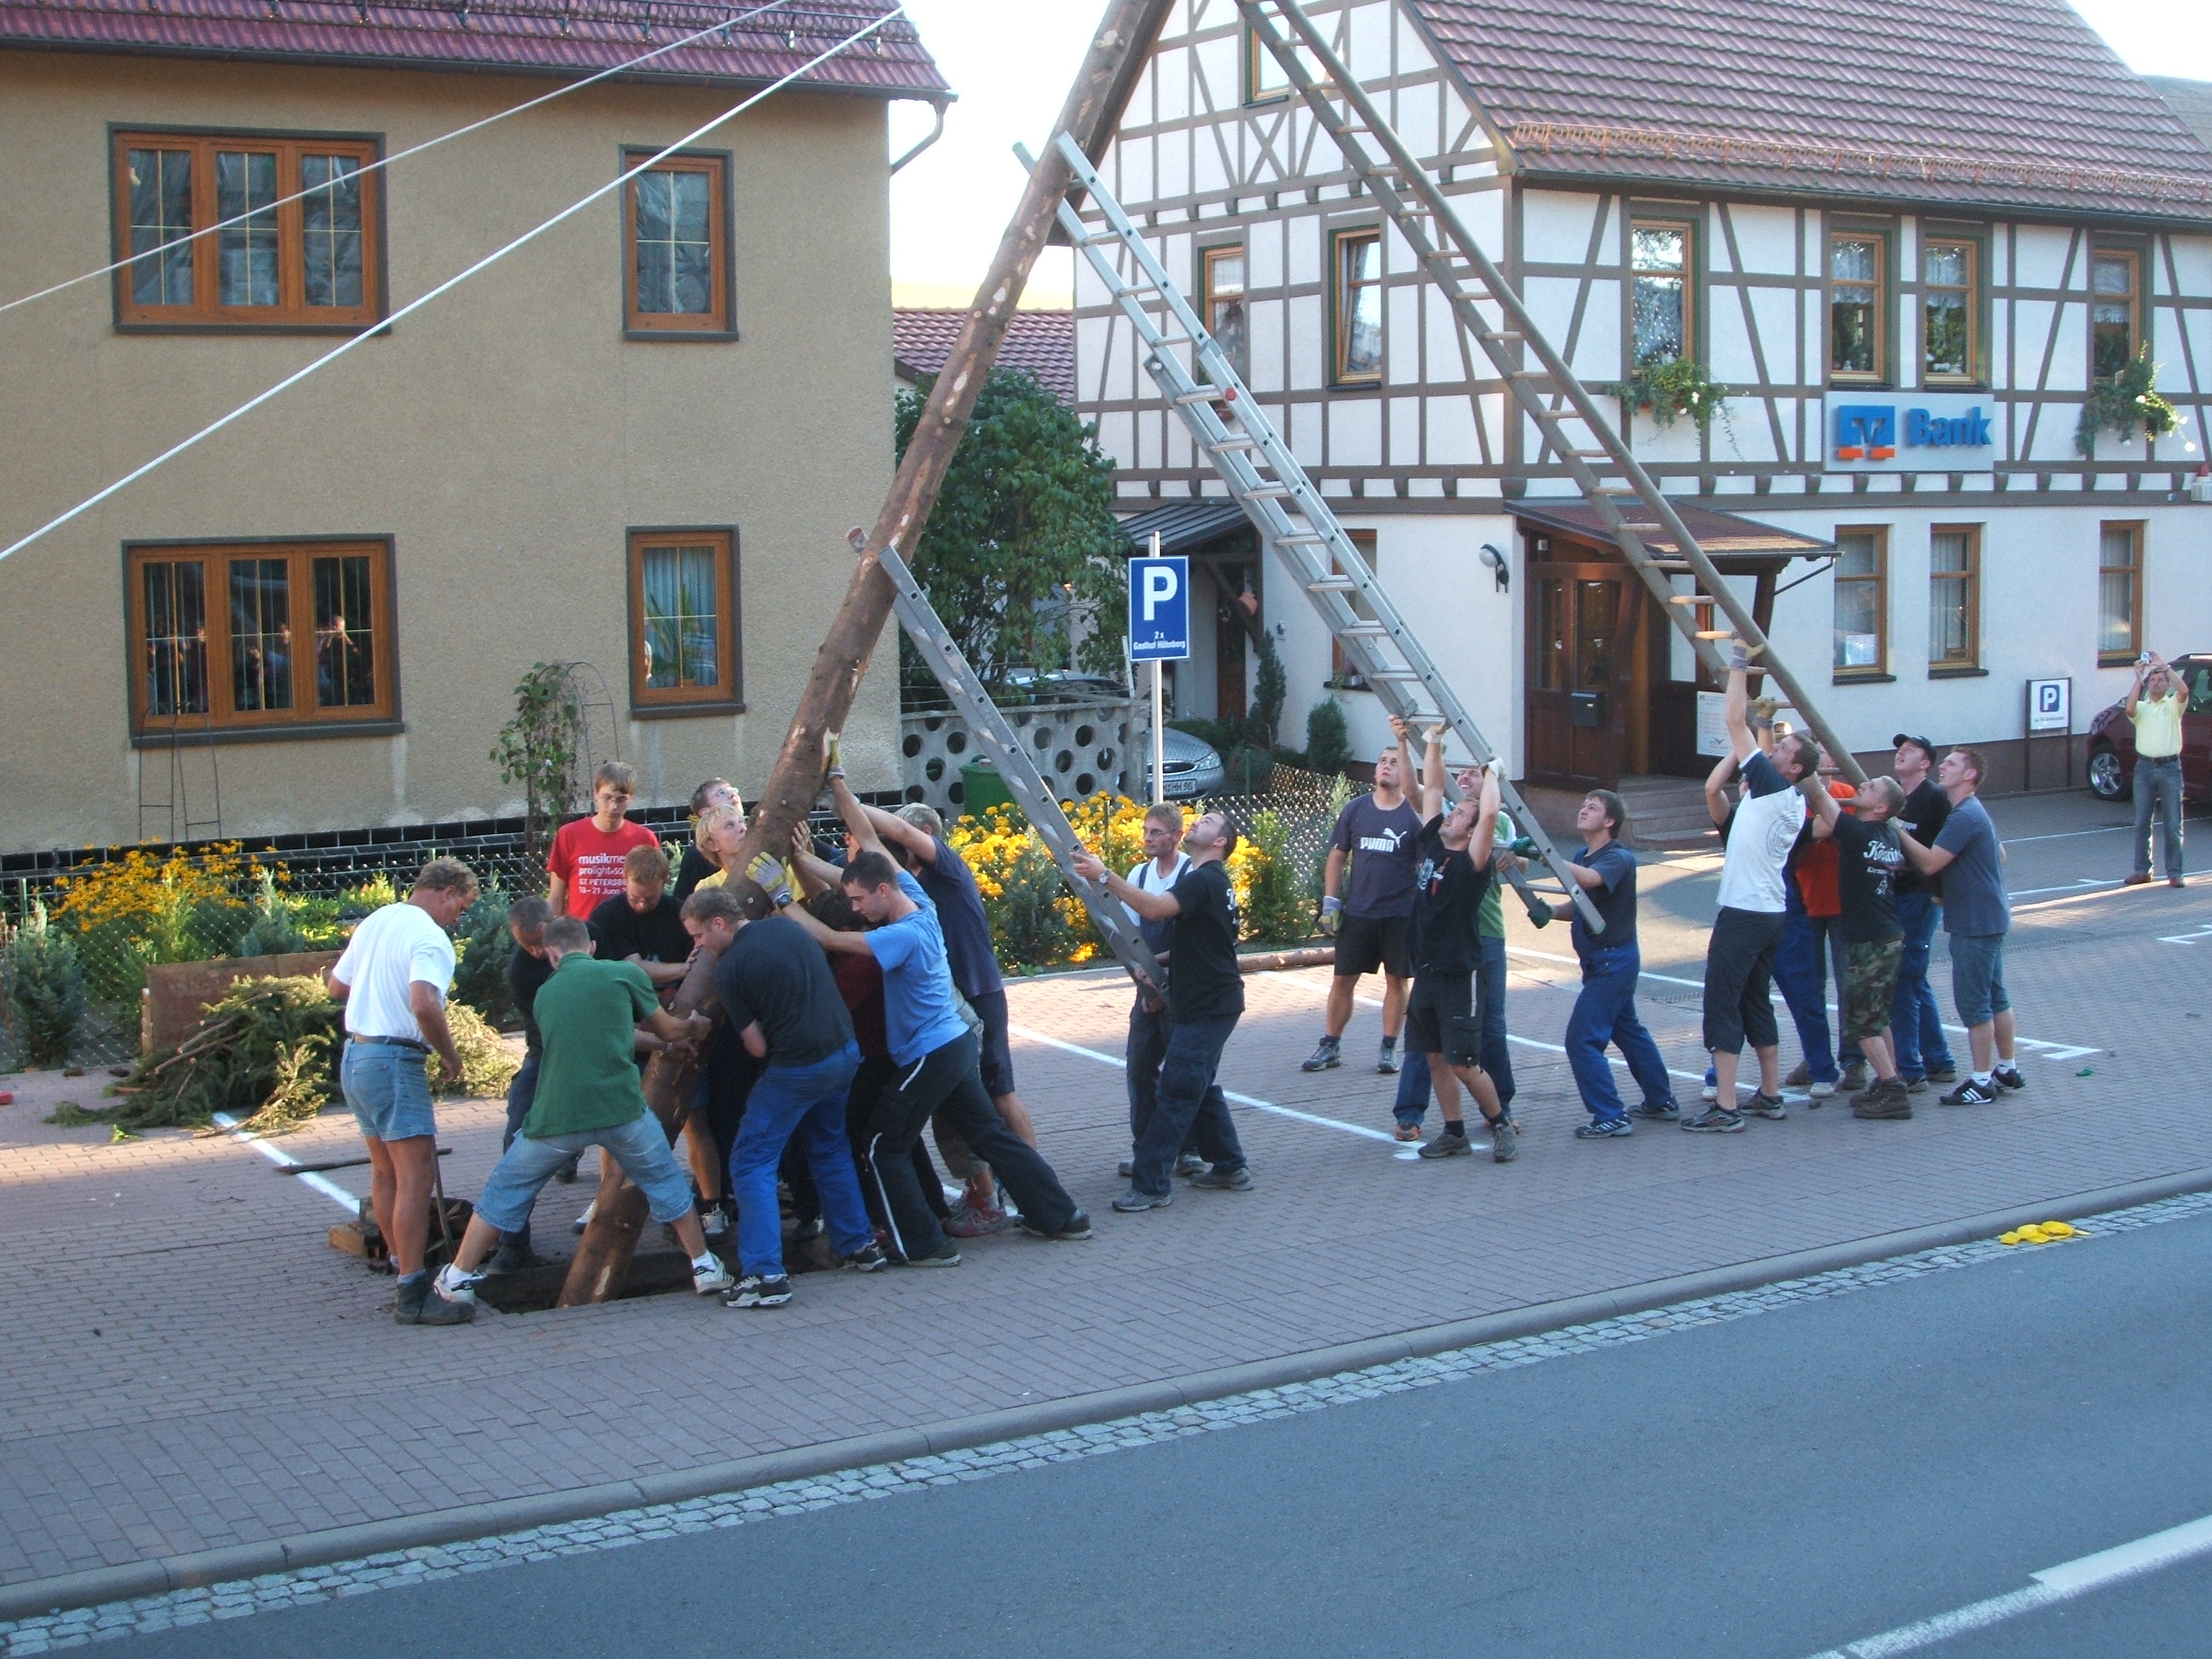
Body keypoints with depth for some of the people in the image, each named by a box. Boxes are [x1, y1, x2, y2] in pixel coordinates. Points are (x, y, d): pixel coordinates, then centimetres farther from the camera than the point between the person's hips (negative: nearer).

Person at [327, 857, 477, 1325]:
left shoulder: (375, 921, 13)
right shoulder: (430, 938, -14)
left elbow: (335, 985, 22)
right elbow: (425, 1005, -29)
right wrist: (450, 1056, -16)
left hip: (355, 1055, 10)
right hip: (395, 1061, -10)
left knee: (385, 1173, 17)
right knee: (416, 1176, -10)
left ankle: (402, 1267, 26)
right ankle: (413, 1294, -14)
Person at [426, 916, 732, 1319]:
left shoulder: (546, 994, 18)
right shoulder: (624, 974, 5)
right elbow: (669, 1030, 16)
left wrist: (673, 1037, 42)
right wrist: (695, 1026, 41)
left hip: (555, 1118, 1)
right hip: (621, 1111, -1)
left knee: (503, 1193, 17)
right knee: (665, 1184, 22)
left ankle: (457, 1284, 15)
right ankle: (705, 1269, 27)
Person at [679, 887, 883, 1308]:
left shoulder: (728, 969, -11)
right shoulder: (786, 926, 7)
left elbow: (757, 1047, -7)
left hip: (797, 1069, -7)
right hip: (844, 1052, 8)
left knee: (752, 1163, 1)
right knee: (830, 1150, 27)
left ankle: (765, 1274, -7)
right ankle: (859, 1245, 32)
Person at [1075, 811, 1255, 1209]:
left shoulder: (1204, 880, -17)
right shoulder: (1204, 878, 18)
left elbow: (1155, 908, -34)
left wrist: (1104, 876, -35)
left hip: (1208, 1007, -11)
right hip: (1199, 1002, 11)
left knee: (1177, 1091, -10)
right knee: (1198, 1087, 17)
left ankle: (1149, 1184, -11)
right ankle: (1230, 1168, 24)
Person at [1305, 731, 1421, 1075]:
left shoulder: (1413, 813, -2)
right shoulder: (1356, 809, 5)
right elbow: (1337, 856, 9)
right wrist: (1329, 901, 4)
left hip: (1401, 915, -2)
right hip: (1357, 913, 2)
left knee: (1396, 980, 7)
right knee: (1343, 980, 6)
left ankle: (1389, 1048, 18)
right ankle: (1330, 1047, 15)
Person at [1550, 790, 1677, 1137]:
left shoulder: (1618, 858, -17)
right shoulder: (1583, 858, 11)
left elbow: (1589, 879, -38)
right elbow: (1578, 905, 16)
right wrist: (1550, 910, -5)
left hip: (1613, 961, -10)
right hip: (1600, 961, 10)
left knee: (1582, 1040, -11)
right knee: (1628, 1030, 21)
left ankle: (1611, 1117, -7)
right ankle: (1662, 1101, 34)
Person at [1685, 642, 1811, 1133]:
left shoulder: (1774, 787, -13)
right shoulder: (1794, 802, 12)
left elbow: (1735, 723, -14)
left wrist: (1739, 667, -7)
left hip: (1744, 914, -10)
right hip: (1770, 913, 10)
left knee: (1722, 1004, -8)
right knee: (1756, 1002, 18)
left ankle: (1725, 1108, -11)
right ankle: (1770, 1096, 23)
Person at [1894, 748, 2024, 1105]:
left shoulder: (1966, 816, -20)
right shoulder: (1973, 812, 14)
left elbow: (1929, 863, -25)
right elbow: (1999, 855, 26)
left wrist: (1897, 830, -18)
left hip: (1975, 924, -11)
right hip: (1989, 918, 11)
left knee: (1973, 1002, -6)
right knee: (1995, 996, 16)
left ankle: (1982, 1082, -2)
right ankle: (2007, 1069, 24)